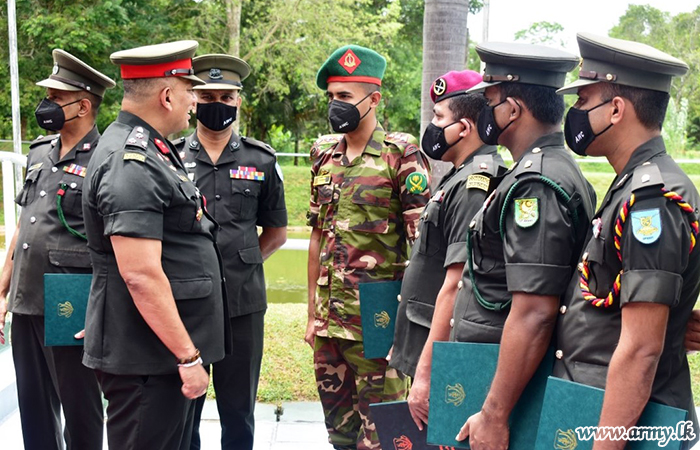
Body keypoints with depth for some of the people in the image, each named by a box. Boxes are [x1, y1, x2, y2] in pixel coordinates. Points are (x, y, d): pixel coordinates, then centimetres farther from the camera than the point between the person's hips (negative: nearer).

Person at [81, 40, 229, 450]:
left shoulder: (153, 151, 12)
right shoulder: (132, 165, -20)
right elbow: (141, 275, -25)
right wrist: (188, 356, -20)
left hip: (166, 353, 10)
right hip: (146, 358, -10)